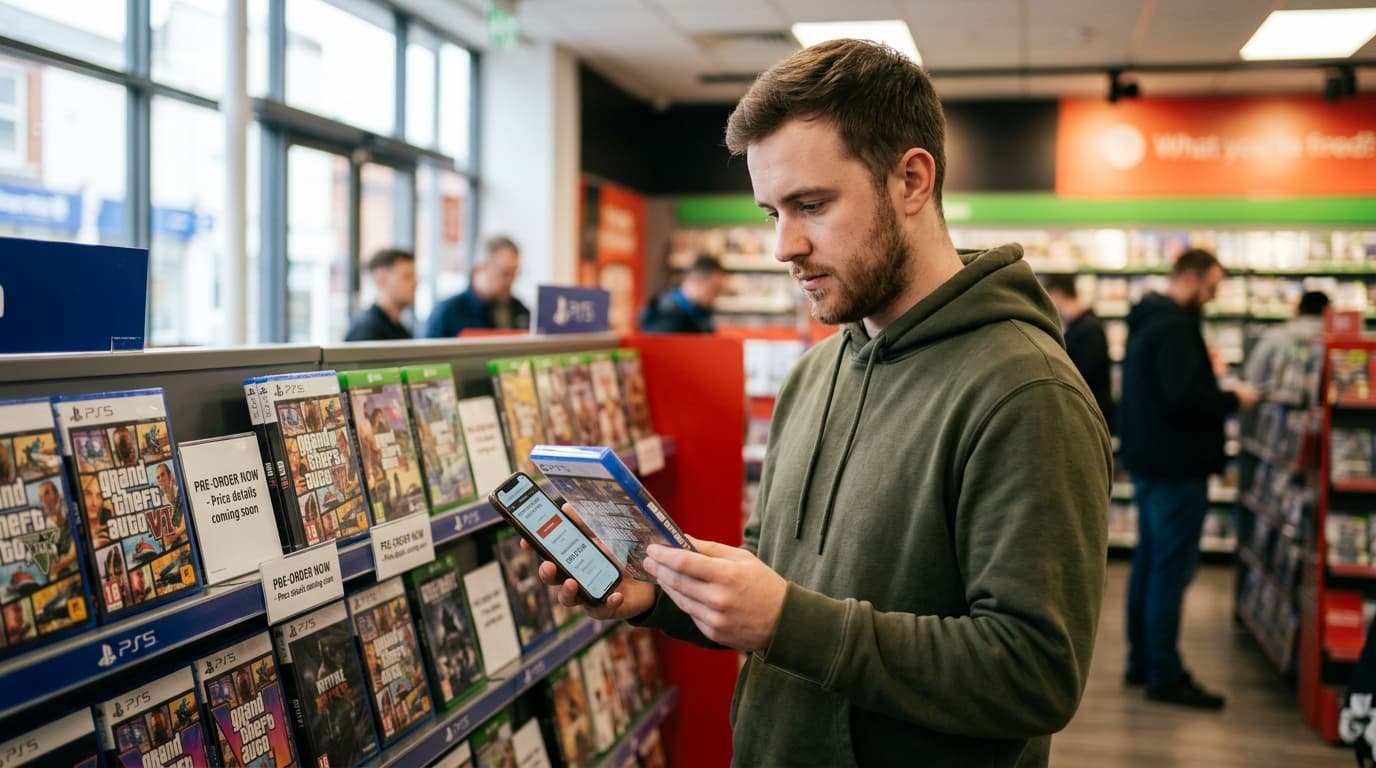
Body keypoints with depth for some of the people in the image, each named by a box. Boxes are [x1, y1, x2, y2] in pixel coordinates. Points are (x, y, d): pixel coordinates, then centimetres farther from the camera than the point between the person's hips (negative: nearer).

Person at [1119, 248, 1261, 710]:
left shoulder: (1147, 321, 14)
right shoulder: (1175, 326, -18)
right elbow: (1184, 397, -27)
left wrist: (1214, 389, 10)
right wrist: (1233, 400, -12)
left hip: (1150, 461, 10)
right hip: (1176, 465, -10)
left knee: (1149, 562, 15)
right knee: (1172, 568, -5)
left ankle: (1142, 663, 23)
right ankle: (1165, 676, 0)